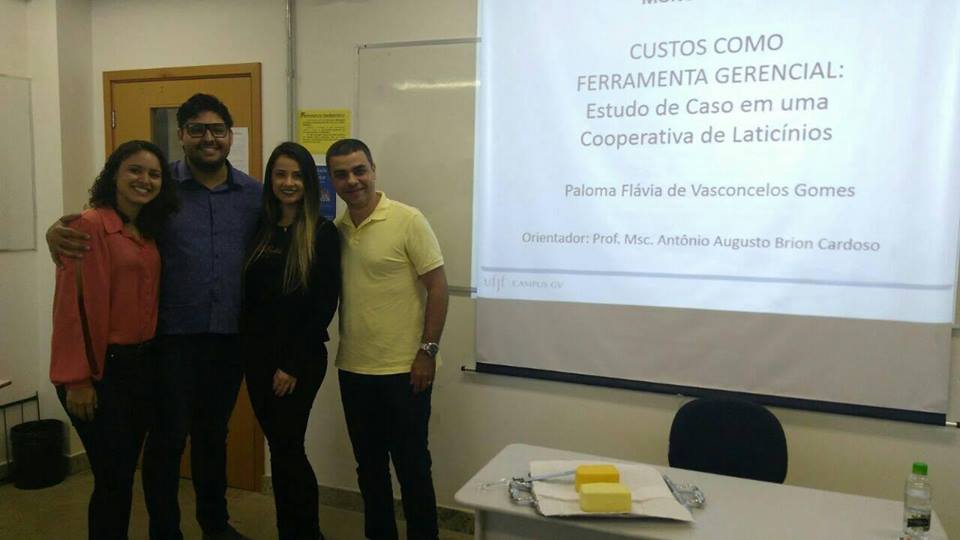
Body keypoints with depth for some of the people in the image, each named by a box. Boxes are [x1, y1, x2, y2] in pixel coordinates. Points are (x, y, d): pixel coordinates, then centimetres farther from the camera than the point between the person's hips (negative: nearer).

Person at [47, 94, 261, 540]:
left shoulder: (253, 193, 3)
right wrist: (58, 229, -23)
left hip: (231, 336, 3)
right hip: (175, 336, -3)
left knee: (213, 433, 19)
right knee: (168, 437, 7)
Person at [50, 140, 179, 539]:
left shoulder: (148, 233, 10)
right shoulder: (89, 225, -12)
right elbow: (69, 304, -16)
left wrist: (151, 357, 6)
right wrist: (76, 379, -17)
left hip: (141, 366, 7)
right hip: (101, 370, -7)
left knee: (125, 472, 17)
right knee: (112, 477, 1)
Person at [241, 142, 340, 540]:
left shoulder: (323, 233, -7)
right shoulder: (260, 228, 7)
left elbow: (325, 305, -11)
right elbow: (248, 295, 10)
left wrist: (293, 365, -12)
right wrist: (250, 349, 1)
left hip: (300, 359, -5)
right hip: (257, 356, 5)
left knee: (286, 448, 0)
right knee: (281, 448, 12)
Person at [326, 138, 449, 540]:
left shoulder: (408, 220, -10)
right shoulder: (335, 230, 6)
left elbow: (438, 286, -10)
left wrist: (427, 351, -13)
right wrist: (336, 345, 5)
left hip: (403, 369, -5)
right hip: (353, 369, 5)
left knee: (411, 466, 5)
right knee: (369, 466, 17)